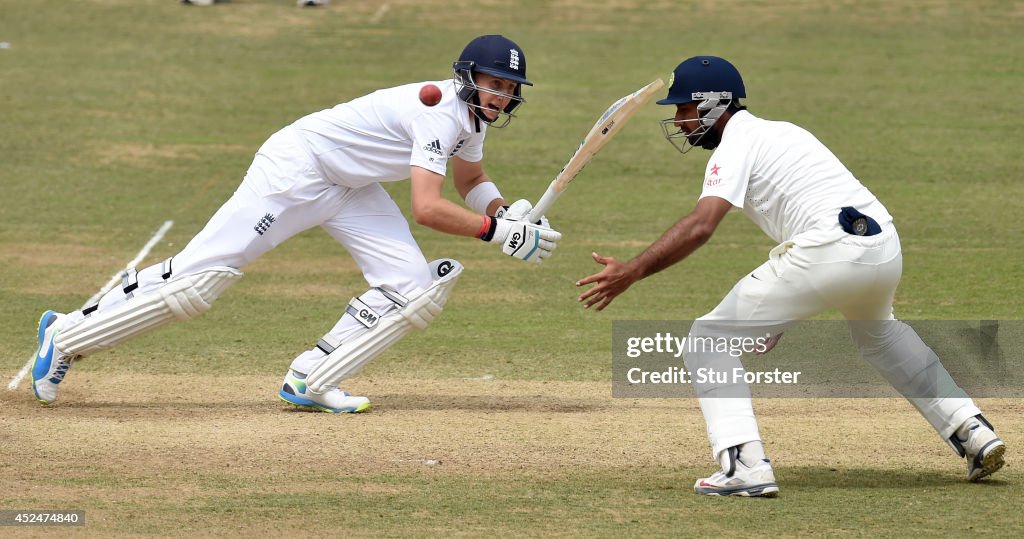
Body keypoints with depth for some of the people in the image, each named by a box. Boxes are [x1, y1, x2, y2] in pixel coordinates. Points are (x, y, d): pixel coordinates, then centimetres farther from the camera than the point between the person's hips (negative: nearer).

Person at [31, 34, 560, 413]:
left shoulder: (472, 113, 5)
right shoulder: (441, 112, -25)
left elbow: (470, 178, 24)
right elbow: (427, 208, -32)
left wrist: (505, 211, 5)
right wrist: (495, 230, -27)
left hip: (351, 188, 10)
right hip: (297, 166, -10)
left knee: (415, 285, -6)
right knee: (198, 275, -13)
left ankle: (310, 381, -2)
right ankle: (67, 336, -3)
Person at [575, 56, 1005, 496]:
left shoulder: (735, 145, 1)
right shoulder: (781, 131, 27)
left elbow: (701, 225, -16)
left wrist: (631, 273, -21)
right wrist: (777, 317, 30)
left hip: (828, 249, -9)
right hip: (886, 250, 9)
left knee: (709, 339, 1)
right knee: (876, 331, 40)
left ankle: (744, 466, -14)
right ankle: (973, 432, 33)